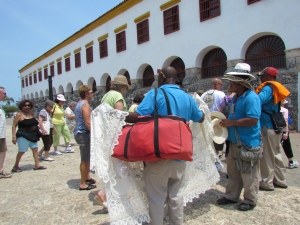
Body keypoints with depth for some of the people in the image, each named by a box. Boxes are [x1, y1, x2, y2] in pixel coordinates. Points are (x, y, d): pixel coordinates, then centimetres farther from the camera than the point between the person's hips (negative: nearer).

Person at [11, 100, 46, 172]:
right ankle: (15, 167, 15)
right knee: (22, 151, -1)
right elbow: (14, 126, -11)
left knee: (35, 149, 7)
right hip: (23, 136, -7)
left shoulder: (31, 114, 9)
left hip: (33, 135, 7)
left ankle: (37, 165, 14)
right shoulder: (19, 115, -9)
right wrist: (14, 136, -18)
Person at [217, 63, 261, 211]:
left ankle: (250, 200, 24)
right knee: (233, 171, 17)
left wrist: (231, 122, -20)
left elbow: (253, 120, -27)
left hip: (248, 143, -9)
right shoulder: (236, 97, 11)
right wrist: (226, 121, 5)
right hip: (235, 142, 9)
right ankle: (231, 196, 31)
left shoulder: (251, 97, -19)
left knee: (248, 174, 6)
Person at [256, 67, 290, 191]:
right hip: (275, 126, 9)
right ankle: (280, 180, 28)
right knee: (275, 154, 17)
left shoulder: (268, 88, -15)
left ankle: (267, 183, 10)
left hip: (267, 127, -9)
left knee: (267, 156, 0)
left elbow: (258, 100, -31)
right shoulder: (275, 88, 14)